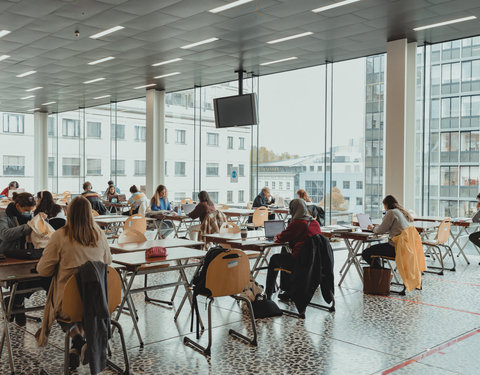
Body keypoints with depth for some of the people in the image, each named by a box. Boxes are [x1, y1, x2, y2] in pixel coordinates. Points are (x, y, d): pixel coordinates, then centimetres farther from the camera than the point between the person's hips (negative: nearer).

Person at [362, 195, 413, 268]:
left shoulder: (391, 212, -10)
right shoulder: (403, 212, 16)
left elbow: (381, 230, -6)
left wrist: (373, 228, 14)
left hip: (395, 248, -10)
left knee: (366, 254, -7)